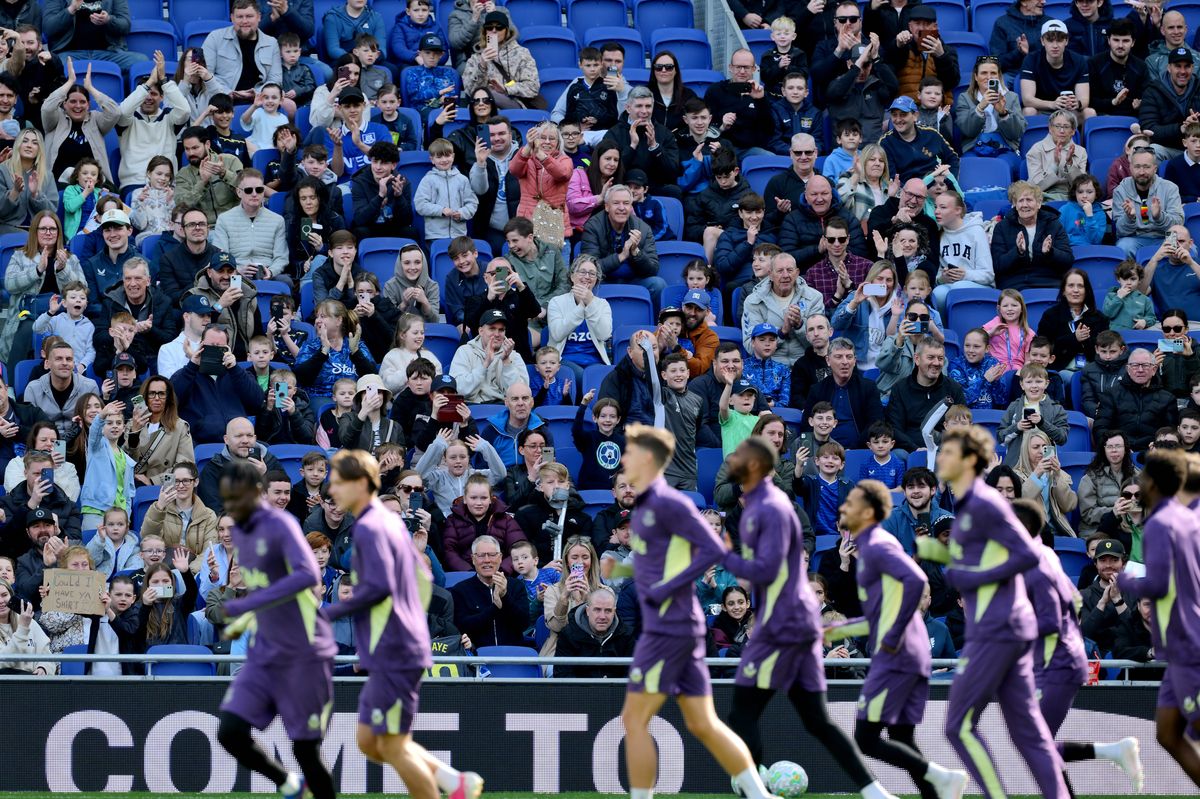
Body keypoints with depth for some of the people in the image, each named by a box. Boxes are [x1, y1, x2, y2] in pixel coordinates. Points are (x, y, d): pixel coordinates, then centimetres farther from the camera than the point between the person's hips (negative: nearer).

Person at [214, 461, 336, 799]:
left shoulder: (280, 526, -17)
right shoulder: (239, 533, 9)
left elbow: (308, 575, -34)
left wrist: (245, 606, -35)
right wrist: (241, 624, 14)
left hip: (304, 655, -7)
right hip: (264, 655, 7)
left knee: (304, 749, -2)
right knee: (230, 732, -6)